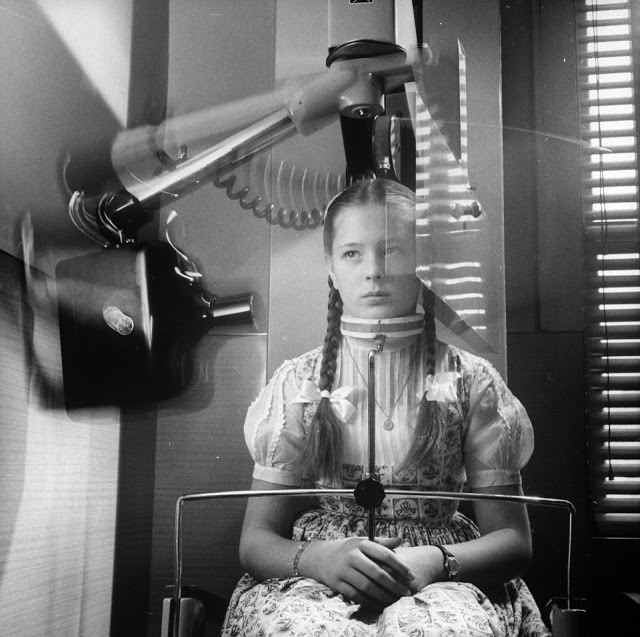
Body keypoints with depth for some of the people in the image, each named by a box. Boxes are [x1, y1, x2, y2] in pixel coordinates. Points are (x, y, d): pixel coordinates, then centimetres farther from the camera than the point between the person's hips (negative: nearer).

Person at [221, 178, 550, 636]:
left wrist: (435, 562, -18)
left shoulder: (470, 380, 5)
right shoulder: (299, 383, 7)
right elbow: (256, 540, 4)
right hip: (318, 581, 0)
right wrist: (316, 558, -19)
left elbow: (513, 539, 4)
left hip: (441, 580, 0)